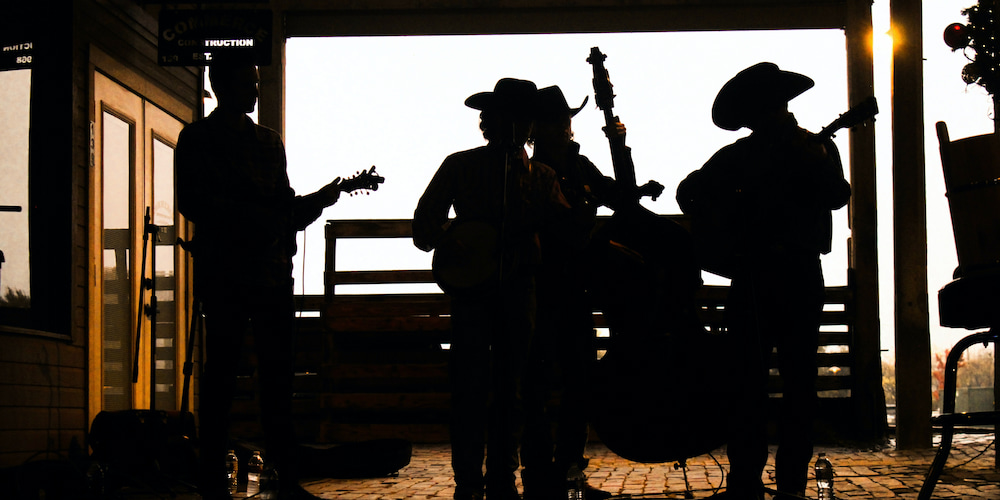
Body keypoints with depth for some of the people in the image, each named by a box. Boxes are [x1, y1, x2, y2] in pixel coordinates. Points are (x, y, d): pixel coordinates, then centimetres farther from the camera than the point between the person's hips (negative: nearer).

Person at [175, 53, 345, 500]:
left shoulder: (270, 142, 19)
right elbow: (192, 203, -8)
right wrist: (251, 218, -15)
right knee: (221, 375, -4)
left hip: (273, 273, 5)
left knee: (278, 374, 4)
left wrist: (316, 201, 1)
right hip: (223, 274, -5)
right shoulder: (197, 139, 3)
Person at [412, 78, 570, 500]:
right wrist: (447, 246, -15)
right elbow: (423, 225, 5)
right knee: (472, 384, -11)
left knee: (511, 388, 5)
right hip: (471, 283, -3)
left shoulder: (540, 177, 14)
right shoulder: (460, 166, 8)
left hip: (518, 286, 3)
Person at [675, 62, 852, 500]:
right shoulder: (736, 157, 15)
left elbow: (837, 196, -4)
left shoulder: (817, 146, 11)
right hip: (749, 273, 1)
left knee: (799, 380, -2)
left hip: (800, 271, -1)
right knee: (747, 379, -2)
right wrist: (713, 218, -1)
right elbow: (689, 190, 17)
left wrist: (816, 164, -20)